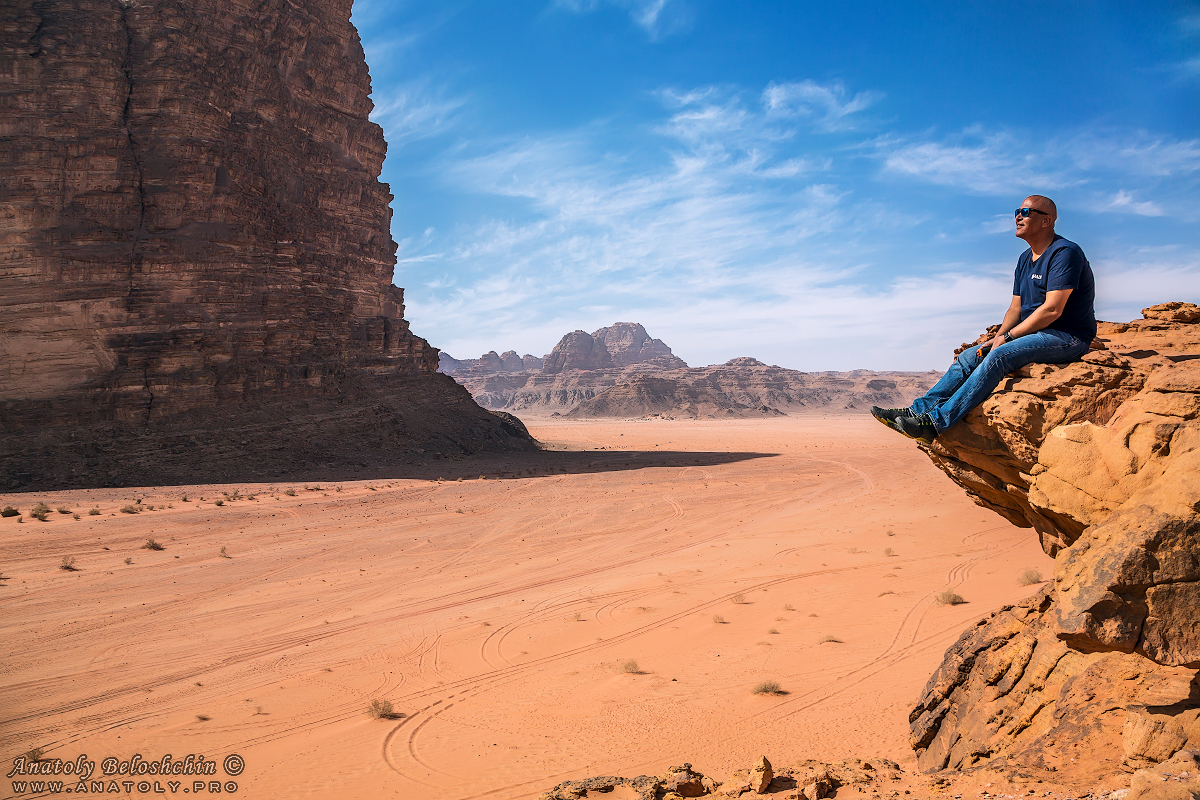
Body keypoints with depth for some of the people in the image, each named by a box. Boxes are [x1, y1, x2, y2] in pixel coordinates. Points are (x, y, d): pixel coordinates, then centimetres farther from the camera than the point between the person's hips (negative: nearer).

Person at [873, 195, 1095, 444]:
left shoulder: (1065, 253, -12)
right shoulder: (1025, 259, 17)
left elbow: (1052, 309, -20)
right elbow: (1016, 308, 16)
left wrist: (1007, 337, -16)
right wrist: (997, 338, -4)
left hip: (1067, 337, -9)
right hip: (1034, 334, 9)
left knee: (998, 357, -29)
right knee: (969, 357, -4)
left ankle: (936, 422, -38)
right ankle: (920, 410, -14)